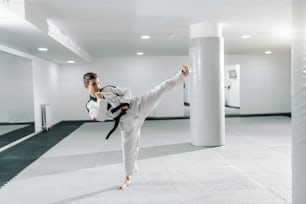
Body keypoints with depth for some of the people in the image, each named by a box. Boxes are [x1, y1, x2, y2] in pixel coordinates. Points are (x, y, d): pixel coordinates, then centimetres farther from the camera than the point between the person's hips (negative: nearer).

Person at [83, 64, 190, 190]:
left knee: (161, 88, -13)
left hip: (136, 106, 1)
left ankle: (183, 75, -7)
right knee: (128, 149, 5)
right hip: (127, 121, -1)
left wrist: (125, 103, -8)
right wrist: (100, 99, -19)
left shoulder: (108, 89, 6)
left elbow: (127, 91, 11)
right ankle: (128, 178, 26)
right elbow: (100, 117, -12)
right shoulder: (90, 106, 5)